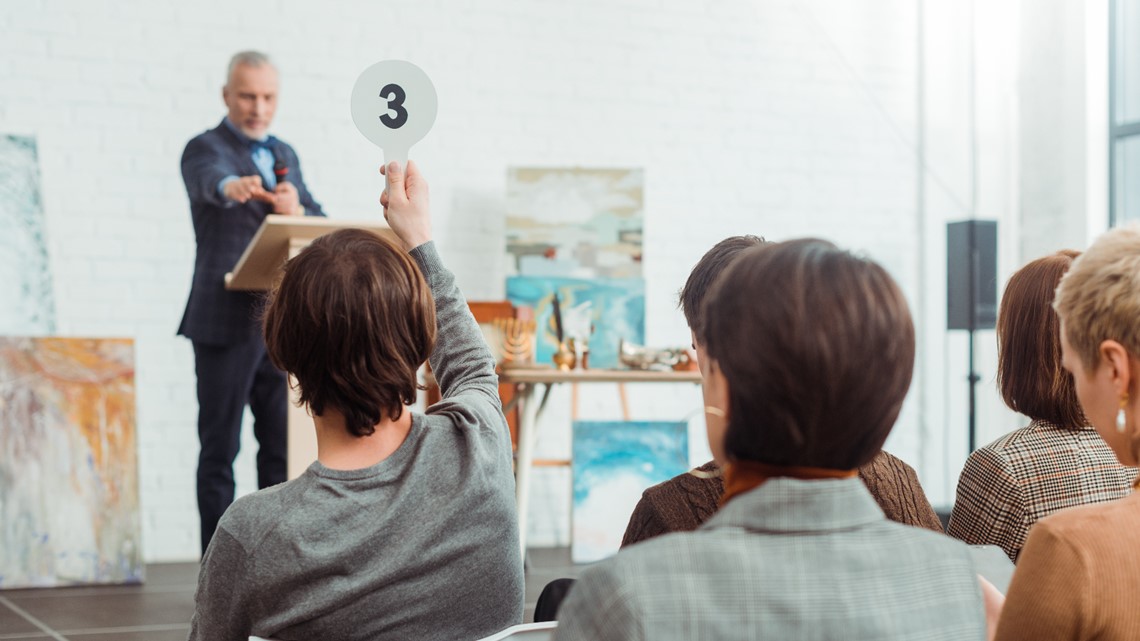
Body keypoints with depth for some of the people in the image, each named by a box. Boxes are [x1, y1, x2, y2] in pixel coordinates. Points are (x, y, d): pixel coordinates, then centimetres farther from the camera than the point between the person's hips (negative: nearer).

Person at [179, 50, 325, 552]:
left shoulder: (285, 156, 16)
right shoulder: (206, 149, -4)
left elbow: (319, 224, 9)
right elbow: (210, 178, -28)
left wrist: (297, 211, -15)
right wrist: (234, 186, -51)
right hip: (226, 321, -6)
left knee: (283, 446, 9)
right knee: (220, 449, 0)